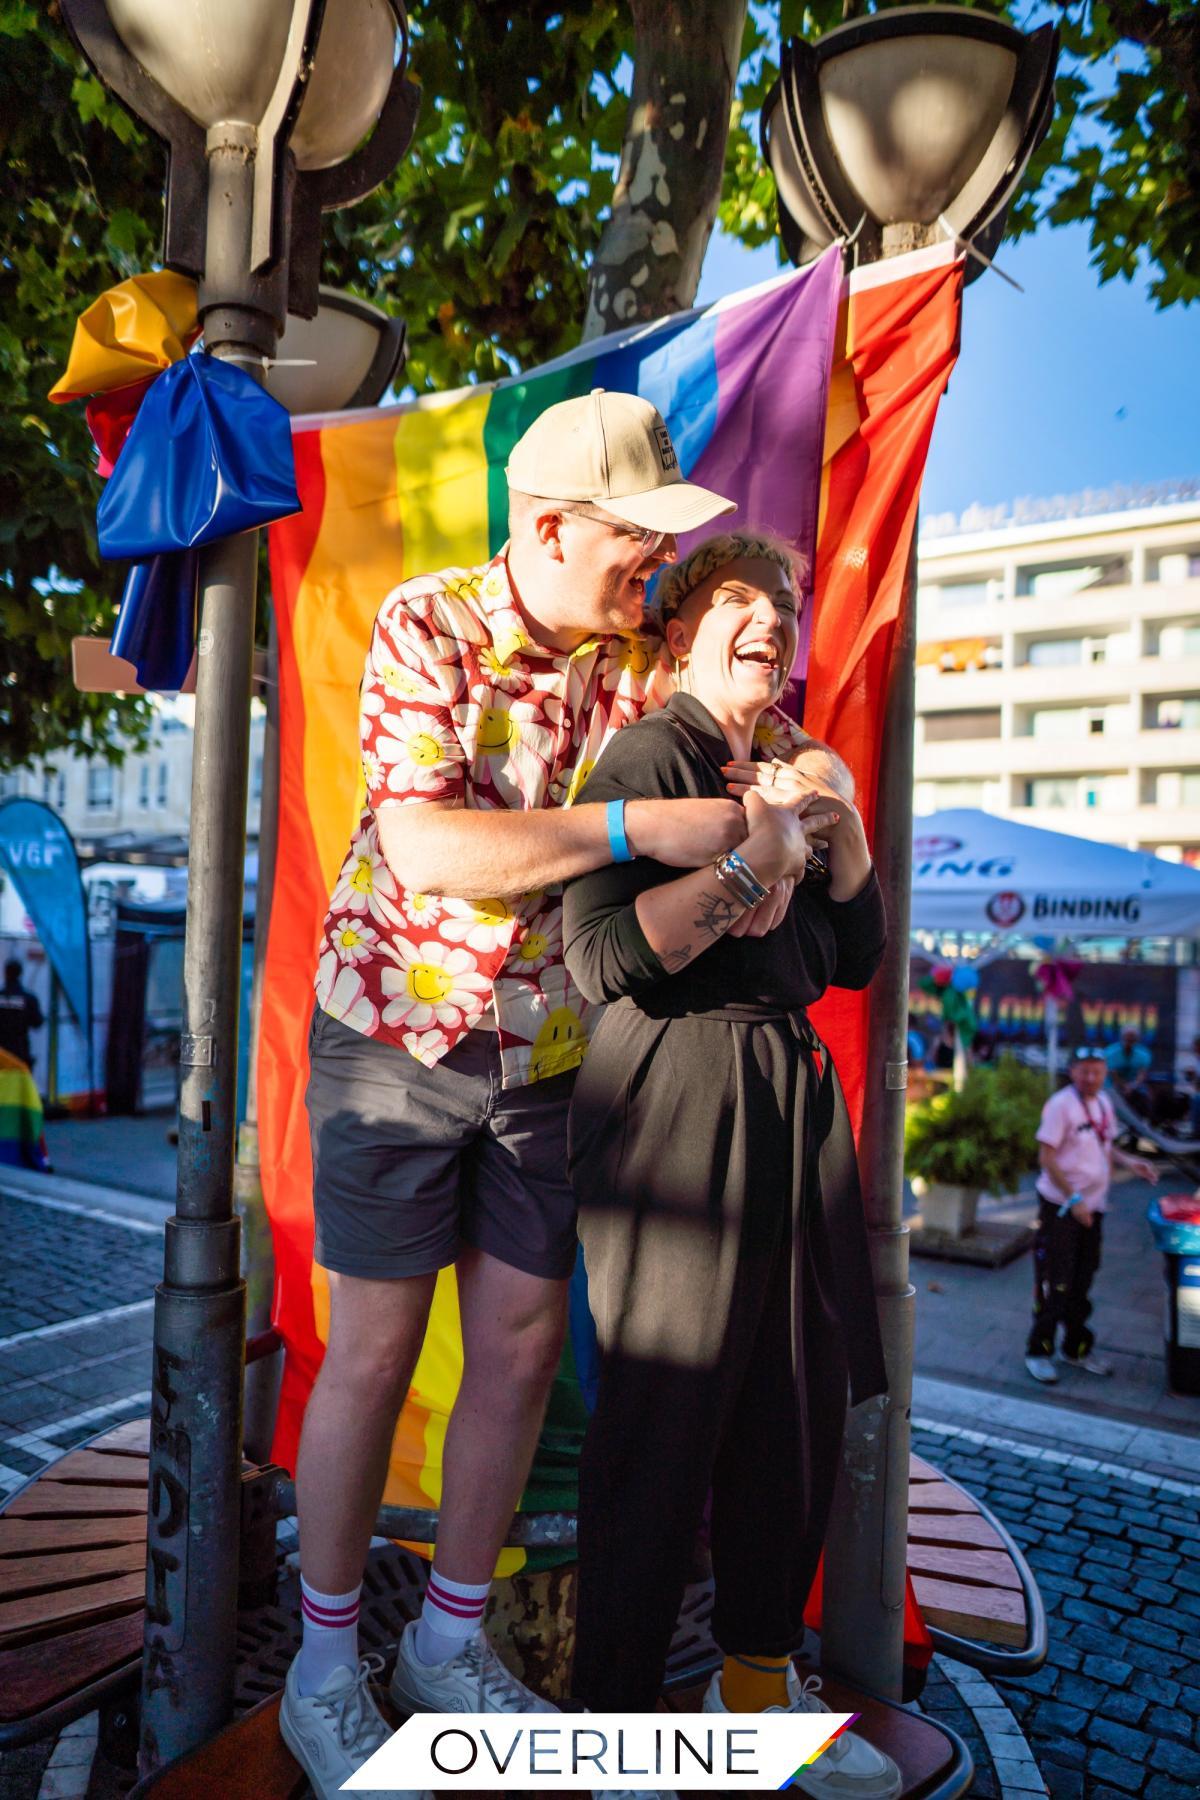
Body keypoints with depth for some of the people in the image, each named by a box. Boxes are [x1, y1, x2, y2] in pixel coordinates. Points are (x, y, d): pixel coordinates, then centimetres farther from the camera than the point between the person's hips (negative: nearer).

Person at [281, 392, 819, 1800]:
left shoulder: (637, 645, 0)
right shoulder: (423, 625, -14)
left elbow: (736, 741, 11)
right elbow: (428, 850, -26)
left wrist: (766, 831, -13)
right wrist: (642, 829, -27)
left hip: (547, 1051, 5)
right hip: (398, 1033, -4)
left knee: (522, 1345, 10)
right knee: (374, 1354, 4)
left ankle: (452, 1640, 32)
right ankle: (325, 1668, 27)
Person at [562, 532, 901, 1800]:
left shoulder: (785, 769, 18)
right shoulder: (648, 756, -6)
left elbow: (858, 956, 16)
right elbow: (602, 957, -18)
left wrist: (842, 829, 1)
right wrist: (753, 859, -20)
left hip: (791, 1096, 8)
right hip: (677, 1092, -8)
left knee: (800, 1406, 13)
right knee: (664, 1420, 0)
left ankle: (757, 1678, 34)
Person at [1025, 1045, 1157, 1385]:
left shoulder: (1104, 1103, 8)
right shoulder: (1060, 1104, -16)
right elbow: (1046, 1157, -17)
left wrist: (1129, 1162, 1)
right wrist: (1074, 1199, -21)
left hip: (1092, 1206, 7)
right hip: (1060, 1206, -7)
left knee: (1082, 1282, 17)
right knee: (1054, 1283, -2)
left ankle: (1076, 1348, 30)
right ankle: (1039, 1351, 11)